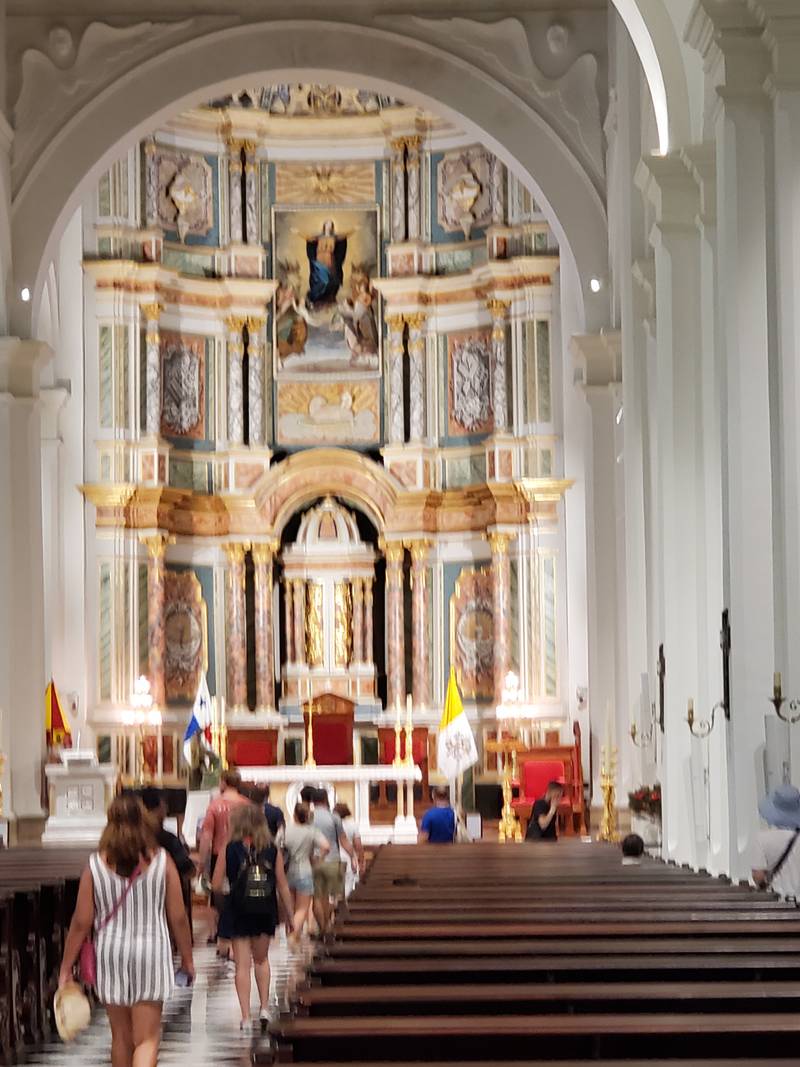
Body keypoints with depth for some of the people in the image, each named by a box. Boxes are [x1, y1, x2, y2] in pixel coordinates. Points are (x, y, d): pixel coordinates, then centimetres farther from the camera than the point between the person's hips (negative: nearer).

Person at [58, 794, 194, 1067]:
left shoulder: (96, 864, -6)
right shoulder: (161, 861, -6)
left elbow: (81, 922, -4)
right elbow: (178, 918, -2)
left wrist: (65, 968, 5)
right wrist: (187, 958, 12)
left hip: (111, 954, 2)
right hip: (151, 952, -2)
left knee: (121, 1037, 18)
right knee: (147, 1040, 0)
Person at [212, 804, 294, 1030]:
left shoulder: (229, 849, -6)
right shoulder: (272, 850, -2)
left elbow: (216, 885, -6)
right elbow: (283, 886, 0)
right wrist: (290, 916, 8)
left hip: (239, 911, -2)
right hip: (266, 911, 2)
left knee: (242, 964, 3)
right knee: (261, 958, 23)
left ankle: (245, 1017, -1)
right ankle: (264, 1007, 16)